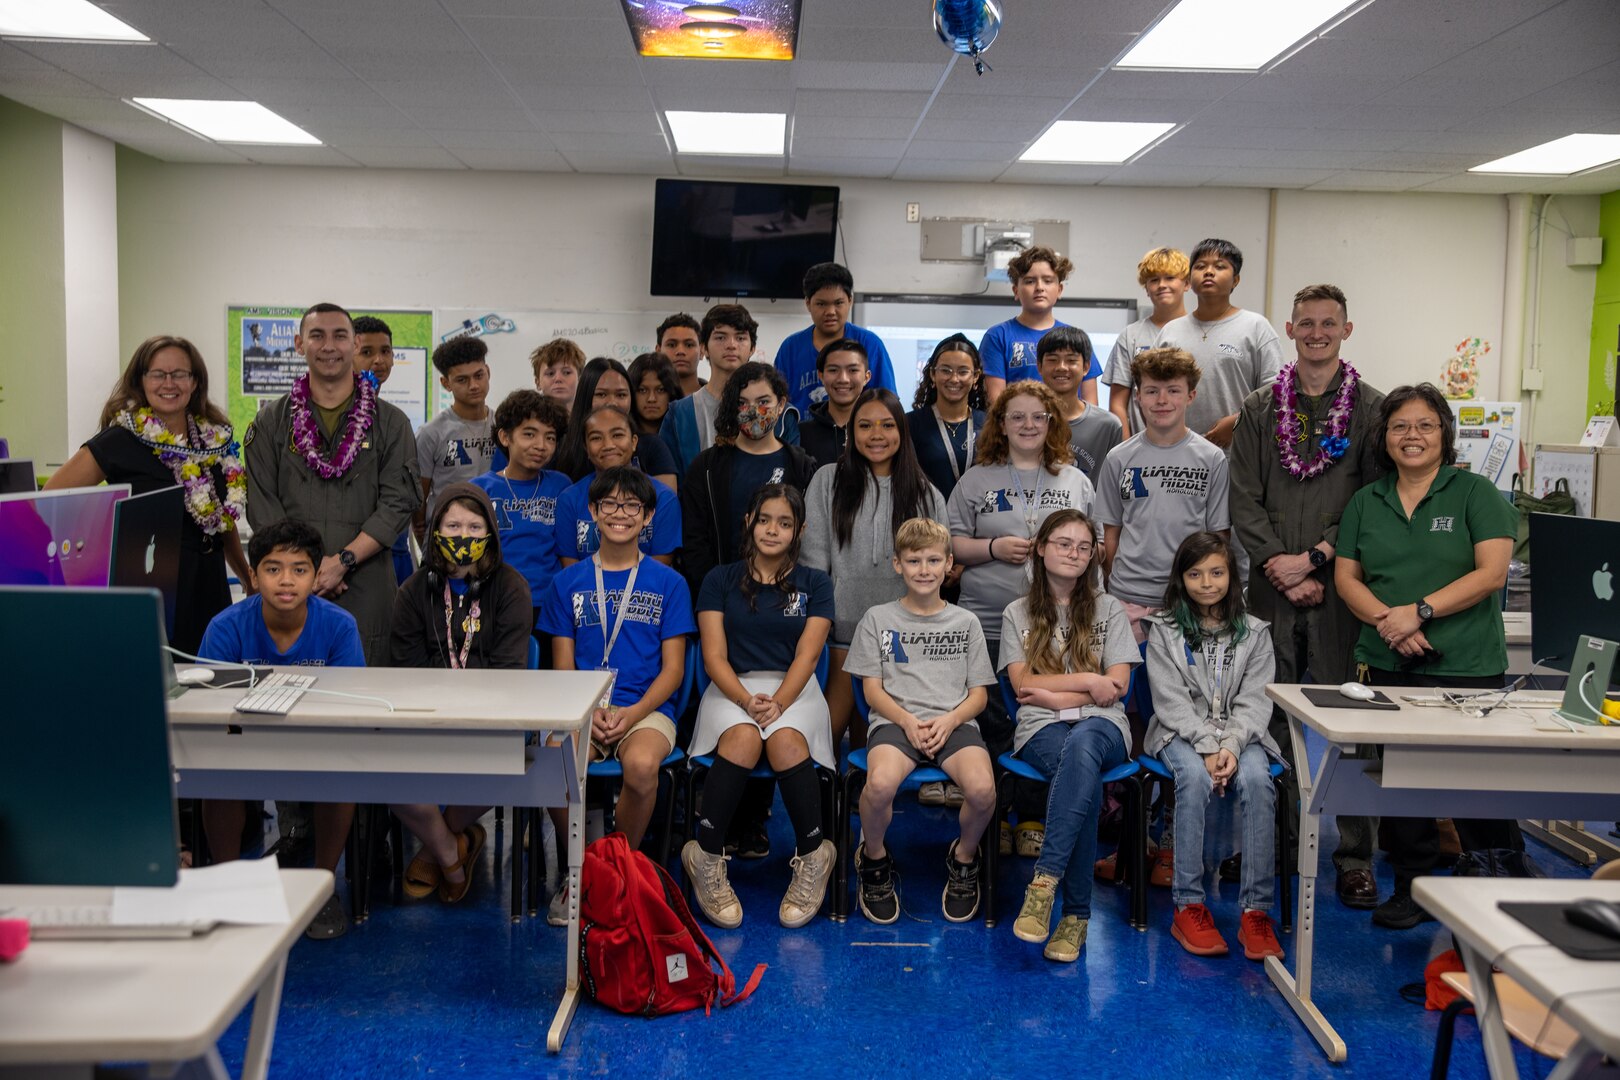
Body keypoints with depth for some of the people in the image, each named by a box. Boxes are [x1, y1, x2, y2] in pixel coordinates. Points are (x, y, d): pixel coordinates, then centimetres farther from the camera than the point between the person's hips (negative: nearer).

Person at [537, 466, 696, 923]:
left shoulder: (667, 583, 8)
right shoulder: (569, 582, 12)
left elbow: (673, 669, 4)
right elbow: (563, 666, 9)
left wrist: (633, 713, -13)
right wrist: (588, 714, -11)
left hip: (647, 708, -1)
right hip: (581, 708, 1)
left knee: (642, 766, -35)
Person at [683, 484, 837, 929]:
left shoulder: (815, 584, 12)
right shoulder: (720, 580, 11)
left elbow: (807, 654, -2)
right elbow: (714, 655, 0)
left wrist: (778, 702, -20)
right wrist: (746, 700, -19)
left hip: (794, 689, 0)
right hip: (732, 689, 0)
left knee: (786, 742, -35)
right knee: (743, 740, -35)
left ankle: (812, 856, -19)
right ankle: (706, 856, -25)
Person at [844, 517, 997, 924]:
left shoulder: (965, 622, 16)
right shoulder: (878, 619, 12)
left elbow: (978, 693, 12)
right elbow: (872, 689, 7)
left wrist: (950, 720, -9)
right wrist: (907, 721, -11)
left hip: (955, 723, 1)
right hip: (895, 721, -1)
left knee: (982, 788, -31)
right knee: (880, 783, -35)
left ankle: (964, 856, 3)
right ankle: (874, 859, -2)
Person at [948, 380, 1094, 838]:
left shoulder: (1075, 481, 13)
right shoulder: (977, 480, 9)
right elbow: (952, 544, 8)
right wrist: (996, 548, -8)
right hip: (989, 623, -1)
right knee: (992, 722, 0)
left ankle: (1033, 818, 11)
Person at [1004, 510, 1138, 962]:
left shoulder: (1108, 609, 16)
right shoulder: (1018, 613, 16)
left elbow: (1117, 687, 5)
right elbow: (1022, 684, 3)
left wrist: (1053, 694, -3)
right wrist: (1086, 680, -5)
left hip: (1101, 725, 0)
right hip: (1041, 728, 0)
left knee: (1082, 744, -41)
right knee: (1086, 777, -37)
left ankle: (1046, 878, -45)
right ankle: (1077, 913, -36)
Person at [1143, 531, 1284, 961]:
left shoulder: (1254, 633, 10)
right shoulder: (1164, 630, 5)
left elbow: (1253, 703, 0)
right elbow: (1172, 701, -4)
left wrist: (1231, 747, -18)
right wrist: (1208, 748, -18)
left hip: (1241, 735, 2)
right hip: (1182, 734, -1)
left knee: (1257, 780, -32)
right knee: (1195, 777, -35)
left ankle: (1256, 911, -30)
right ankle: (1188, 906, -29)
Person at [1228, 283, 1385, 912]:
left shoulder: (1373, 409, 6)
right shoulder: (1259, 410, 11)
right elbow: (1244, 502, 4)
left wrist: (1315, 558, -10)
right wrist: (1283, 569, -7)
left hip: (1343, 588, -2)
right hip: (1272, 591, 2)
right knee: (1271, 717, 6)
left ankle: (1355, 856, 7)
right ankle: (1274, 841, 18)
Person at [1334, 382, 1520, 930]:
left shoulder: (1476, 494, 1)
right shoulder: (1365, 502, 13)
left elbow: (1492, 573, -8)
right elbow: (1346, 576, 8)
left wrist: (1420, 610, -16)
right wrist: (1386, 619, -10)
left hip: (1466, 665, -3)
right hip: (1388, 665, 4)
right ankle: (1413, 888, 20)